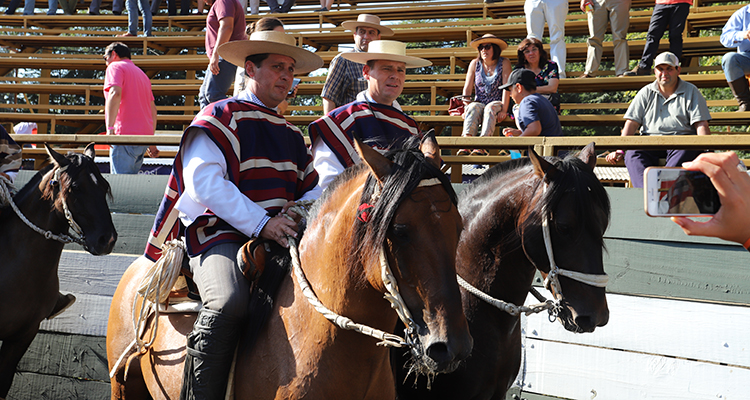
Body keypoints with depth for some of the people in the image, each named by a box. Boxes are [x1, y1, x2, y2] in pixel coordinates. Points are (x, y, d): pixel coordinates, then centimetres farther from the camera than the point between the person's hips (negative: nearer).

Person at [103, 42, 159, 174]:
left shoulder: (115, 66, 3)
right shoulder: (141, 73, 27)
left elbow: (115, 93, -16)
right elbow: (153, 109, 24)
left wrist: (110, 128, -23)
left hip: (125, 135, -8)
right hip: (144, 136, 8)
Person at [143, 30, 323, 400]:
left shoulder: (291, 134, 25)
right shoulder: (220, 117, 2)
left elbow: (311, 189, 26)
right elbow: (206, 181, -11)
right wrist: (260, 223, -20)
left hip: (278, 234, 7)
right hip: (220, 234, -7)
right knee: (229, 301, -35)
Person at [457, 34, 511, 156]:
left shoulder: (504, 63, 1)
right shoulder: (475, 63, 10)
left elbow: (507, 88, -9)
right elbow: (467, 88, 5)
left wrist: (504, 109, -20)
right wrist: (466, 105, -11)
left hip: (497, 104, -2)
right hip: (479, 103, 2)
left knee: (490, 108, -36)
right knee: (473, 107, -32)